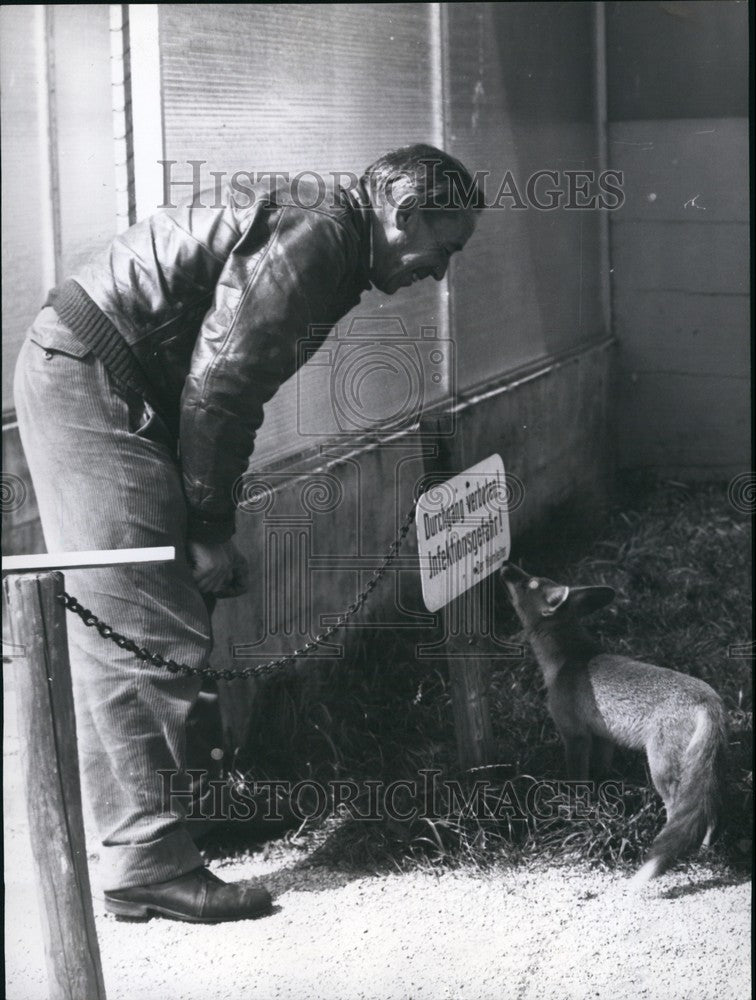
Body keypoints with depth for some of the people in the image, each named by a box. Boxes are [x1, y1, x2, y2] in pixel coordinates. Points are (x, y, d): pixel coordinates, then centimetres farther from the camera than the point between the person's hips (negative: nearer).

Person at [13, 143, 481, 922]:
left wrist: (212, 528, 16)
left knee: (112, 631, 14)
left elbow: (231, 386, 19)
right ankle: (149, 862, -5)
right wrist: (209, 529, -13)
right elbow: (216, 387, -20)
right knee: (152, 635, -9)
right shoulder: (316, 236, -16)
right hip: (89, 384, -11)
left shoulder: (325, 241, 17)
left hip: (93, 382, 11)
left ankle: (134, 830, 22)